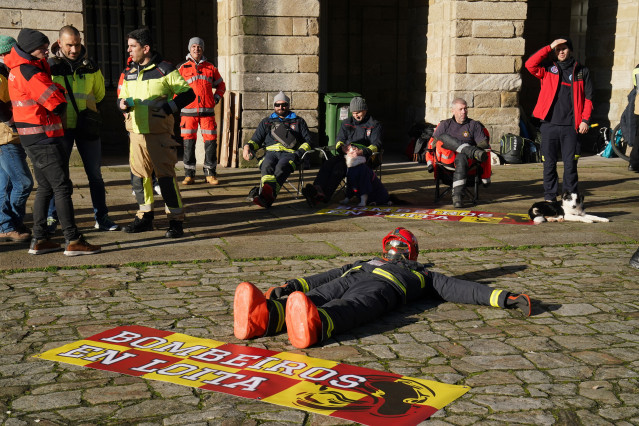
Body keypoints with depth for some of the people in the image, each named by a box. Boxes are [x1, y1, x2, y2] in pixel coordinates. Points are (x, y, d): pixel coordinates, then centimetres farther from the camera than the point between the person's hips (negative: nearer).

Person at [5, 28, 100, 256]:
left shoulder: (17, 69, 13)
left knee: (45, 187, 16)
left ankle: (39, 239, 18)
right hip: (43, 137, -10)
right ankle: (73, 241, -7)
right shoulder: (29, 72, -18)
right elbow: (58, 104, -18)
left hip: (31, 139, 10)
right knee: (62, 187, -8)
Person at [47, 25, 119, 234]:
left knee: (95, 173, 6)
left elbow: (99, 93, 19)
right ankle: (51, 218, 10)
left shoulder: (91, 66, 5)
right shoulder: (50, 66, -3)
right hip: (60, 127, -2)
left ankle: (101, 217, 14)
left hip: (87, 126, 2)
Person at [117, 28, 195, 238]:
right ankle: (145, 217, 24)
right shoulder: (128, 72, 14)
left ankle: (176, 221, 0)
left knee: (166, 175, -6)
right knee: (138, 175, 10)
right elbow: (122, 97, 25)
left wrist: (168, 107, -15)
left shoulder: (165, 70, -5)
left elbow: (188, 93, -4)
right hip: (136, 132, 6)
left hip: (159, 133, -6)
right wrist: (123, 103, 1)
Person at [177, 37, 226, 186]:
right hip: (188, 110, -1)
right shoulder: (182, 68, 6)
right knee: (188, 142, 0)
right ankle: (189, 174, 7)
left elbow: (221, 85, 21)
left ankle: (210, 173, 9)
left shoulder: (211, 68, 11)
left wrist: (216, 98, 8)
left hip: (207, 110, 1)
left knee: (210, 140, -1)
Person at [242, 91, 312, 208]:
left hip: (290, 153, -2)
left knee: (281, 167, -39)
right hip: (271, 151, 2)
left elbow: (307, 141, 21)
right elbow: (256, 139, 29)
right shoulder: (266, 122, 32)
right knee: (267, 166, -36)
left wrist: (300, 152, -1)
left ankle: (265, 195, -66)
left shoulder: (298, 121, 27)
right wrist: (247, 146, 5)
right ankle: (268, 195, -63)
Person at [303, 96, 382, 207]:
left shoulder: (375, 125, 10)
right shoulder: (346, 123, 24)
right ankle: (318, 188, -54)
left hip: (363, 156, -5)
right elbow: (339, 141, 16)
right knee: (328, 164, -29)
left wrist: (363, 151, -24)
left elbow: (377, 145, -4)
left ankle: (324, 196, -54)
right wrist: (342, 147, -11)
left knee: (340, 166, -35)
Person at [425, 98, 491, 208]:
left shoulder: (474, 125, 16)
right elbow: (432, 142, 16)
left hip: (466, 157, -1)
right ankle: (473, 152, -41)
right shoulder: (445, 124, 19)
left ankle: (457, 196, -49)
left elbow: (484, 144, 9)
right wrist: (429, 162, 6)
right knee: (443, 137, -29)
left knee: (461, 158, -42)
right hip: (446, 159, 1)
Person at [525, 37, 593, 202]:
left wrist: (585, 119, -1)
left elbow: (588, 97, 10)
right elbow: (530, 64, -11)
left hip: (571, 126, 0)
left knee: (570, 163, 2)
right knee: (549, 163, 4)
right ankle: (550, 197, 14)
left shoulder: (581, 71, 10)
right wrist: (549, 47, -9)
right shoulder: (548, 69, 8)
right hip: (549, 125, 0)